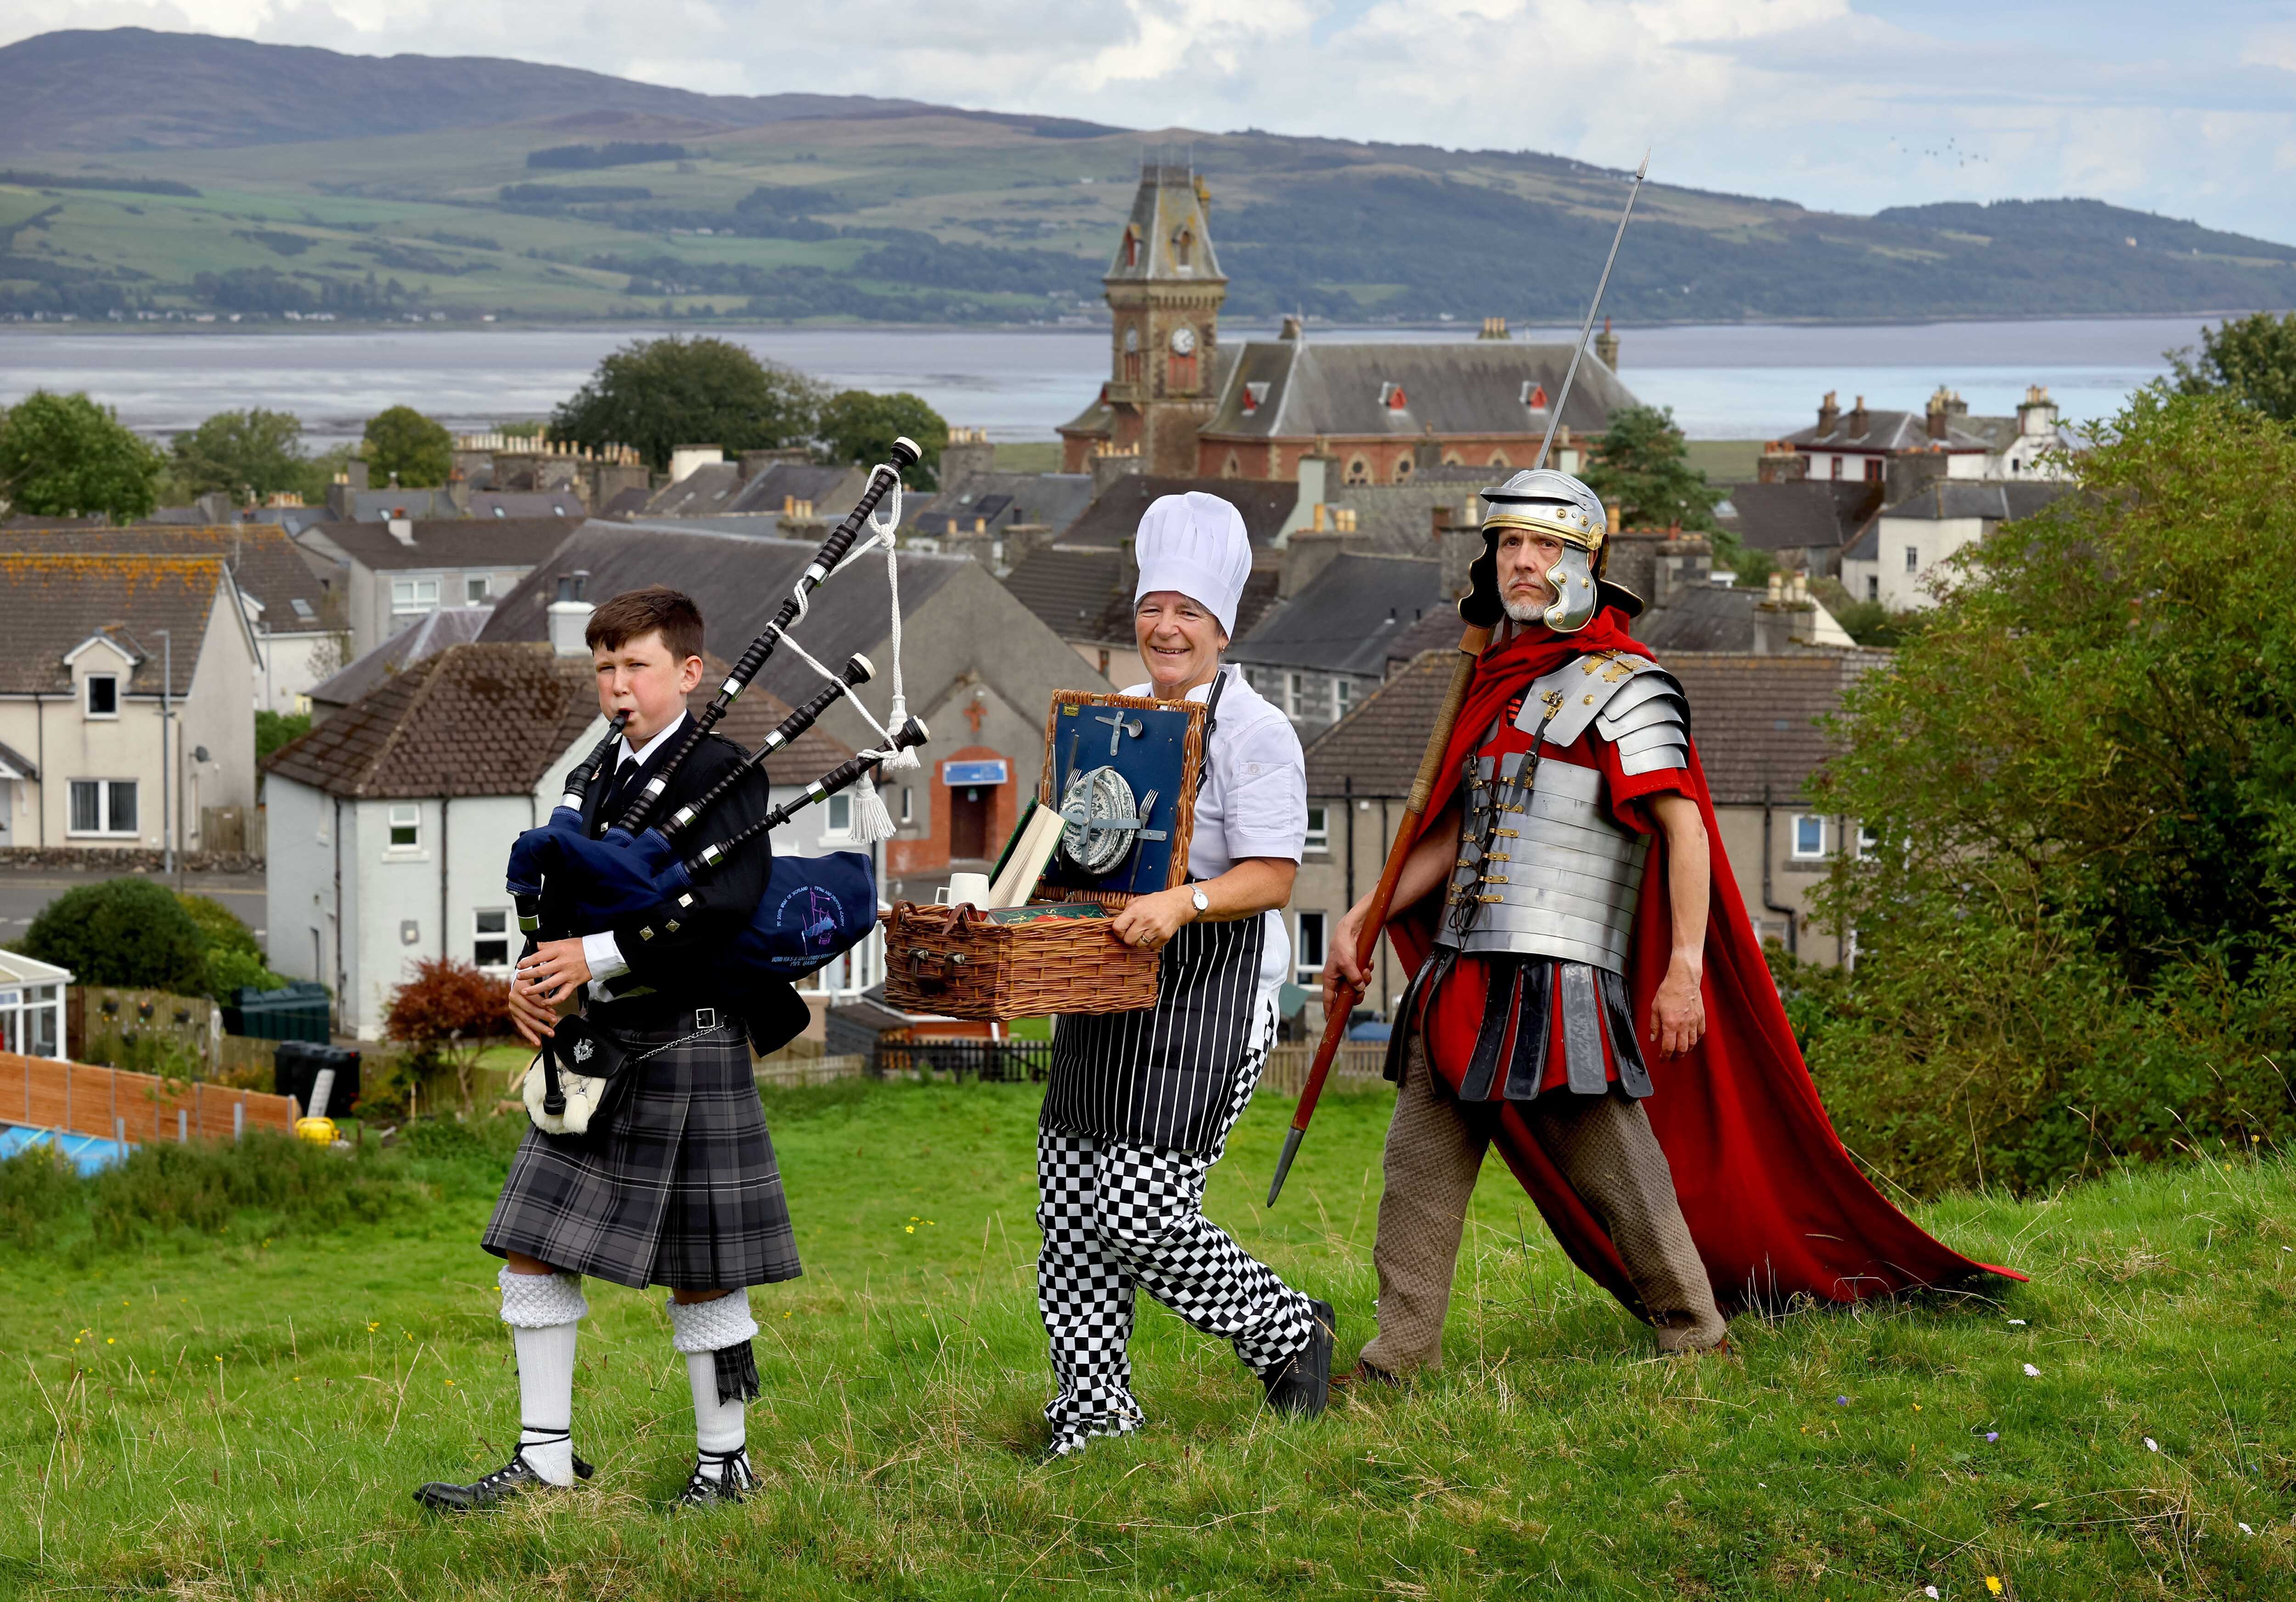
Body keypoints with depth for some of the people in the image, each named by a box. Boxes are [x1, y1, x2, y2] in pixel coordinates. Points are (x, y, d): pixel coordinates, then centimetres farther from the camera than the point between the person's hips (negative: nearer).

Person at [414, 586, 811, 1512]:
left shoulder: (721, 774, -9)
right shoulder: (607, 780, 15)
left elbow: (726, 905, -22)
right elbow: (566, 901, 18)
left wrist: (598, 956, -24)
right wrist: (533, 978, -3)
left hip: (683, 1046, -8)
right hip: (594, 1047, 8)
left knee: (701, 1274, 2)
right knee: (532, 1253, 4)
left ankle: (724, 1461, 14)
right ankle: (545, 1459, 10)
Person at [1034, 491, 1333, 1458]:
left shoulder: (1254, 735, -7)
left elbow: (1270, 877, -15)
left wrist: (1181, 904, -31)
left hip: (1207, 998, -8)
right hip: (1107, 996, 8)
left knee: (1144, 1214, -12)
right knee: (1070, 1207, 3)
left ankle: (1290, 1336, 12)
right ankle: (1093, 1412, 13)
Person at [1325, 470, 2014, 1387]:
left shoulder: (1620, 684, -4)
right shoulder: (1498, 685, 20)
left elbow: (1684, 828, -11)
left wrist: (1686, 965, -19)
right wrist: (1361, 922, 17)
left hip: (1562, 973, -8)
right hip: (1464, 967, 8)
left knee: (1614, 1166, -5)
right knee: (1419, 1165, 4)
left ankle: (1696, 1339, 8)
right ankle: (1401, 1359, 6)